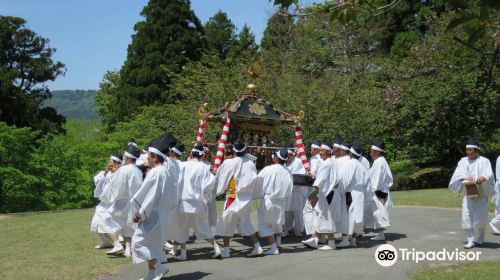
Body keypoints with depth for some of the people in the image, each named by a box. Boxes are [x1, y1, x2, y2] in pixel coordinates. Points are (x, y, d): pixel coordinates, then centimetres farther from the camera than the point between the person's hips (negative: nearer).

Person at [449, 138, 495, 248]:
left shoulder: (484, 161, -1)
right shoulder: (463, 161, 8)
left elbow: (489, 174, -15)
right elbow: (458, 173, -6)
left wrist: (482, 178, -37)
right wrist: (465, 178, -27)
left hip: (481, 194, -2)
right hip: (468, 194, 2)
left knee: (480, 218, 1)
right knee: (467, 217, -4)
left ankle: (479, 240, 20)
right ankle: (471, 240, 3)